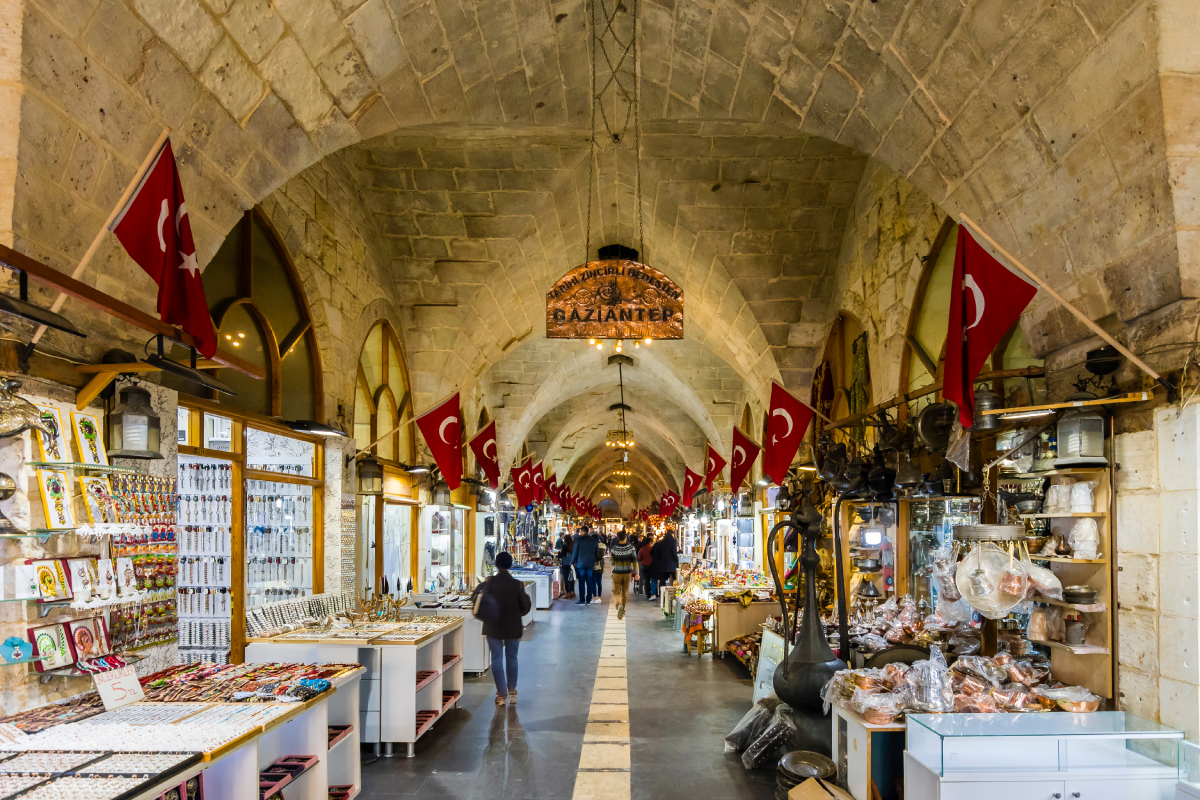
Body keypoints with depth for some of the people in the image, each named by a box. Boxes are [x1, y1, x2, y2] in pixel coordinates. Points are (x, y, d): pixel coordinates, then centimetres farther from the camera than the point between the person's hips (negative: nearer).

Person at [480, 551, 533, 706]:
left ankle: (502, 694, 6)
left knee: (497, 659, 6)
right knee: (512, 658, 15)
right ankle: (512, 692, 24)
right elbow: (525, 606, -5)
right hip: (513, 628, 1)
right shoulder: (517, 584, -11)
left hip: (493, 627, -1)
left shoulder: (489, 583, -11)